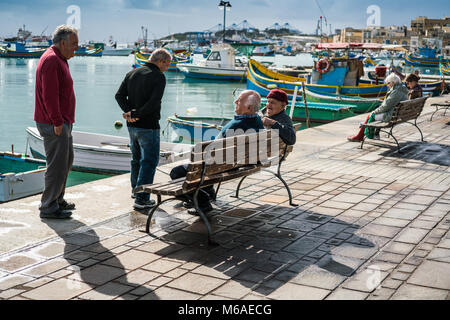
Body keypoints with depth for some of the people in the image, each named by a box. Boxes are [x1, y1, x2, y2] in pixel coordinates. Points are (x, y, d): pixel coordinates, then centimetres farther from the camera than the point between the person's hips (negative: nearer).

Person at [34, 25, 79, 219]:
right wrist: (57, 121, -22)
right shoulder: (51, 60, -16)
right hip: (54, 125, -11)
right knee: (57, 165, -6)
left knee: (67, 161, 19)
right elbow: (49, 94, -23)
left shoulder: (60, 59, 18)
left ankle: (57, 200, 30)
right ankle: (48, 208, 3)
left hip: (62, 123, 11)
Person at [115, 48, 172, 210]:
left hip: (132, 126, 7)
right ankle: (141, 199, -2)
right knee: (149, 161, 0)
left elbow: (119, 95, 3)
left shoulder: (132, 73, 11)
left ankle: (137, 192, 30)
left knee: (136, 159, 19)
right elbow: (153, 103, -22)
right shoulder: (158, 77, -11)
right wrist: (135, 115, -15)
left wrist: (128, 111, -8)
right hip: (148, 127, -7)